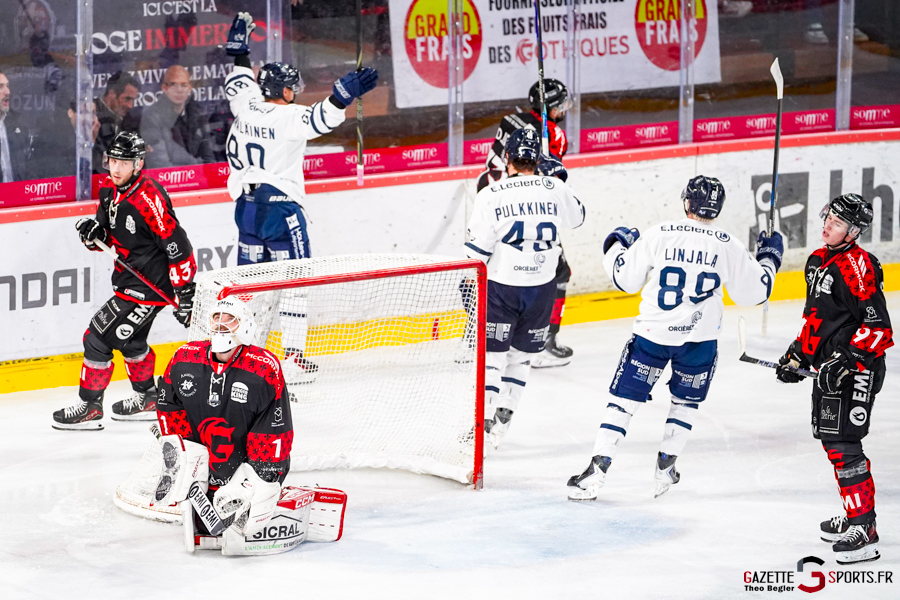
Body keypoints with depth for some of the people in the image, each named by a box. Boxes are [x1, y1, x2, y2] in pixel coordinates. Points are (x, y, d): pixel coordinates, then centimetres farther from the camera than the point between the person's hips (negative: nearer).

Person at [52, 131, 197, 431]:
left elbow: (178, 247, -25)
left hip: (149, 285, -10)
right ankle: (147, 400, 42)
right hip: (128, 279, 10)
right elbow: (110, 235, 15)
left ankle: (89, 406, 5)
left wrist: (185, 293, -24)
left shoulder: (149, 200, -26)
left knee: (99, 337, -7)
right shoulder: (109, 189, 2)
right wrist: (94, 232, -10)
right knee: (129, 339, 25)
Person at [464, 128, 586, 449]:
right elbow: (577, 215, 17)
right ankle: (503, 416, 20)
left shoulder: (490, 195, -14)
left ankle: (482, 419, -4)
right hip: (542, 287, 3)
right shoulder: (556, 190, -6)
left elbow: (477, 250, -11)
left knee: (491, 353, 3)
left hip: (500, 287, -3)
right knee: (521, 354, 17)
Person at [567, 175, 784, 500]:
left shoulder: (659, 235, -9)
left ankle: (596, 471, -3)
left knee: (624, 400, 5)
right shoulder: (728, 246, -5)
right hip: (699, 339, 1)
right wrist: (768, 257, 22)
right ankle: (665, 467, 23)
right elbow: (753, 291, 5)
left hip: (653, 333, -1)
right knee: (685, 401, 25)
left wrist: (616, 246, 19)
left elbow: (625, 278, -1)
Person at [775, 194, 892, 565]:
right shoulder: (818, 261, 13)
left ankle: (863, 534, -16)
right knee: (829, 439, 17)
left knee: (842, 443, -15)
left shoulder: (857, 266, -17)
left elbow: (878, 326, -22)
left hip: (856, 368, -10)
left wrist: (846, 360, -27)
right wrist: (798, 354, 23)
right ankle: (857, 516, 29)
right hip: (827, 366, 10)